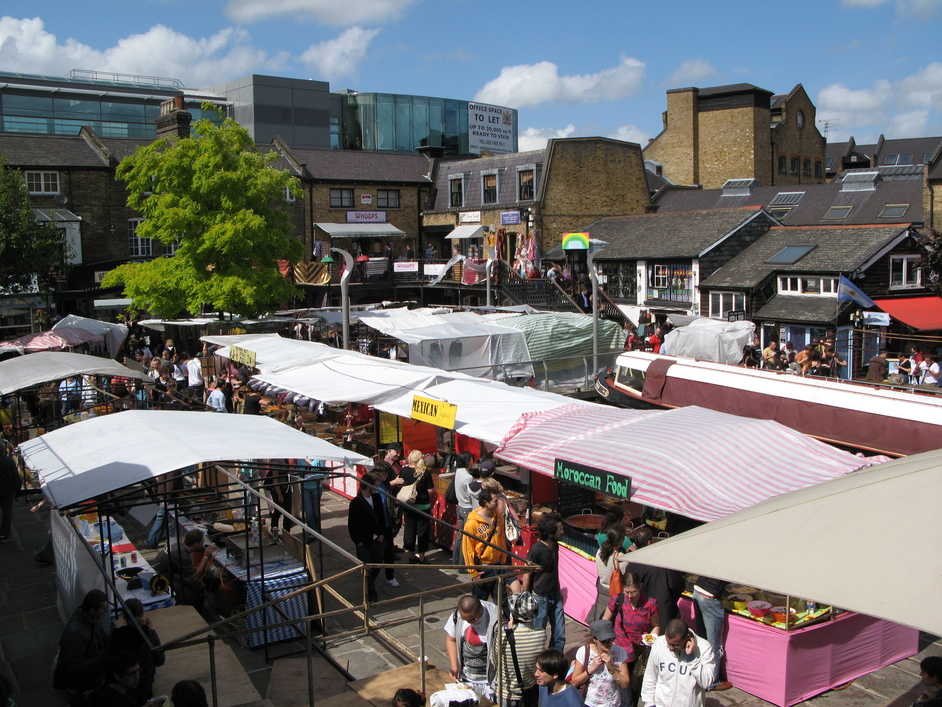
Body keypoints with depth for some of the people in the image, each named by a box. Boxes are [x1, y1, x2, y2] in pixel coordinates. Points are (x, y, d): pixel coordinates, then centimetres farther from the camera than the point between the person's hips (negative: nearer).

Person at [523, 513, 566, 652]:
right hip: (540, 598, -7)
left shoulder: (555, 546, 3)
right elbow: (527, 575, -13)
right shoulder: (537, 550, -20)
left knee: (560, 636, 9)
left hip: (555, 597, 7)